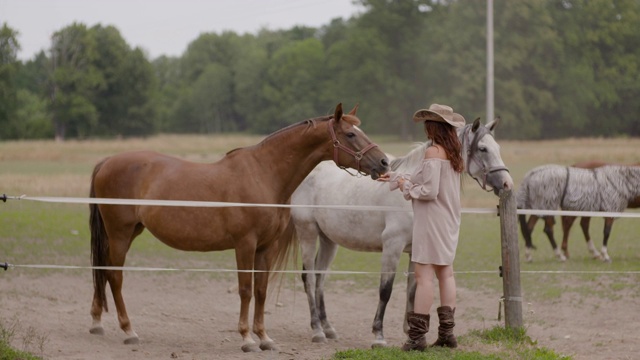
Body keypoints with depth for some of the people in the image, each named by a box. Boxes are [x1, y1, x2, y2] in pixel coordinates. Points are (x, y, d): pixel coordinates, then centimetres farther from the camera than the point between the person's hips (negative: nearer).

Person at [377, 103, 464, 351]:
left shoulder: (433, 152, -16)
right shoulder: (454, 154, 11)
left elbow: (429, 191, -22)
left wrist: (406, 187, -6)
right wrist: (396, 179, 24)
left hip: (431, 219, -9)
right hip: (449, 220, 9)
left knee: (424, 275, -8)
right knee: (445, 273, 12)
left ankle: (417, 336, -8)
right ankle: (446, 332, 16)